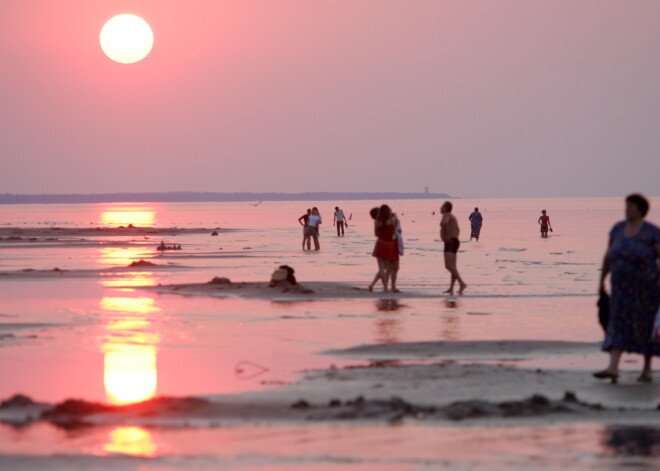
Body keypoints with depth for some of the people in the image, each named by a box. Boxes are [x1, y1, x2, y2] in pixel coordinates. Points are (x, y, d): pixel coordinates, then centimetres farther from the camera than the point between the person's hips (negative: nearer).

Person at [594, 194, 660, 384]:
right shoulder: (618, 228, 6)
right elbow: (608, 256, 14)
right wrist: (602, 280, 14)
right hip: (622, 288, 4)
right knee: (618, 325, -7)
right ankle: (613, 368, -17)